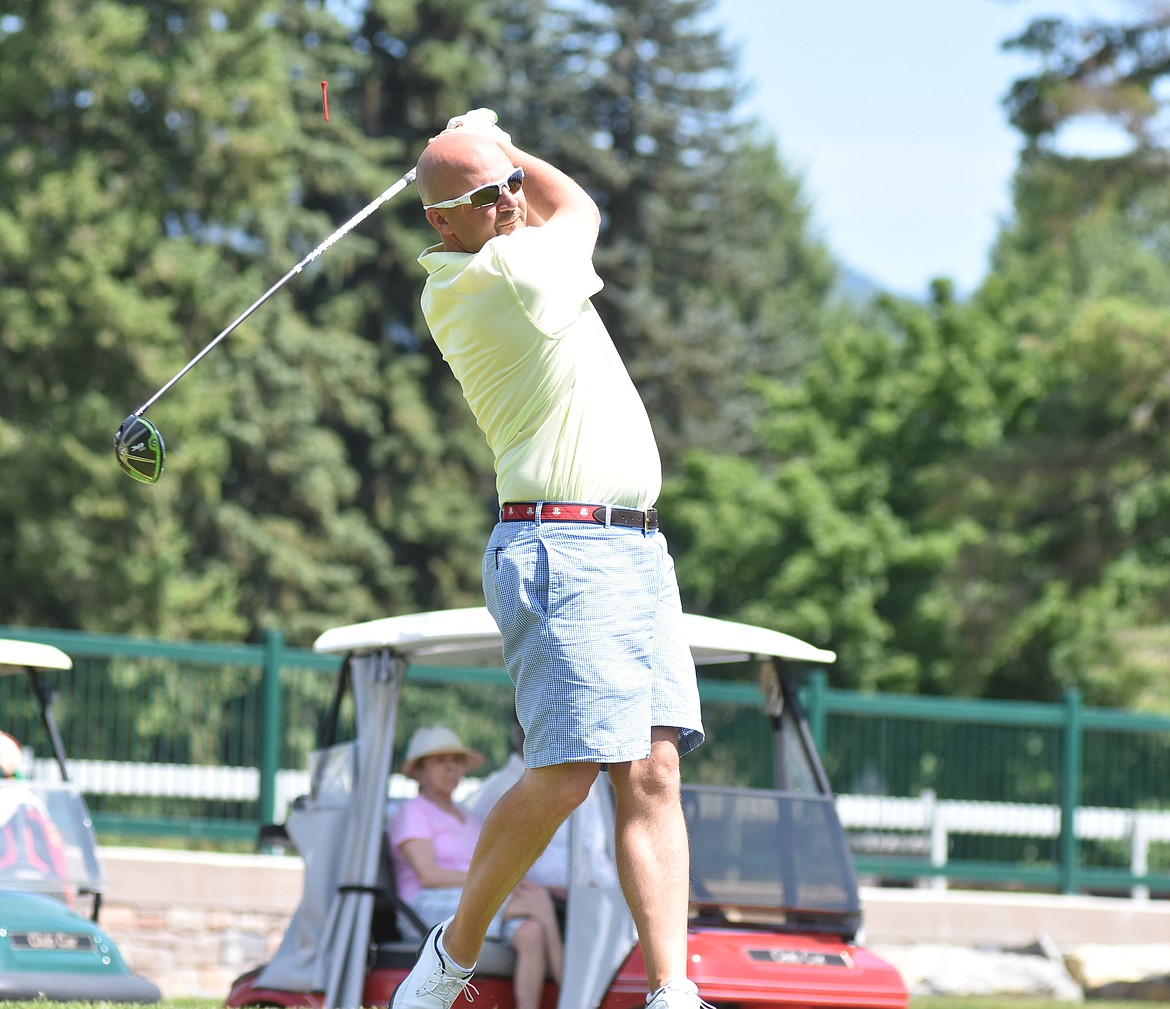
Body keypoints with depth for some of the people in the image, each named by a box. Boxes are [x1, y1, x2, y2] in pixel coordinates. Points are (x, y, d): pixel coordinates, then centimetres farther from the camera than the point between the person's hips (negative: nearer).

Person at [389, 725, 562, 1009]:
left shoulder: (467, 820, 27)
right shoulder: (413, 813, 2)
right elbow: (428, 875, -13)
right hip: (430, 909, -7)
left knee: (531, 933, -29)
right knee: (539, 899, -25)